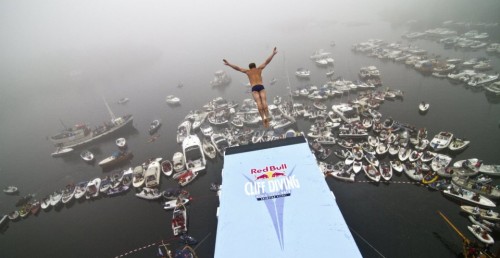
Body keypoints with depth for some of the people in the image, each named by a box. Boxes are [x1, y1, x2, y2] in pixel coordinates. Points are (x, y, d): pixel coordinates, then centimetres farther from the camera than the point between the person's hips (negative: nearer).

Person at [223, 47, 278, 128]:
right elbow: (267, 61, 28)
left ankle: (263, 118, -33)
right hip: (261, 87, 0)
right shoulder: (259, 68, 25)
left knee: (259, 103, -17)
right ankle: (266, 118, -34)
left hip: (254, 88, 0)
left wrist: (228, 64, 35)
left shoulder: (247, 71, 24)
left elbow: (236, 67, 27)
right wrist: (273, 53, 37)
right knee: (264, 102, -16)